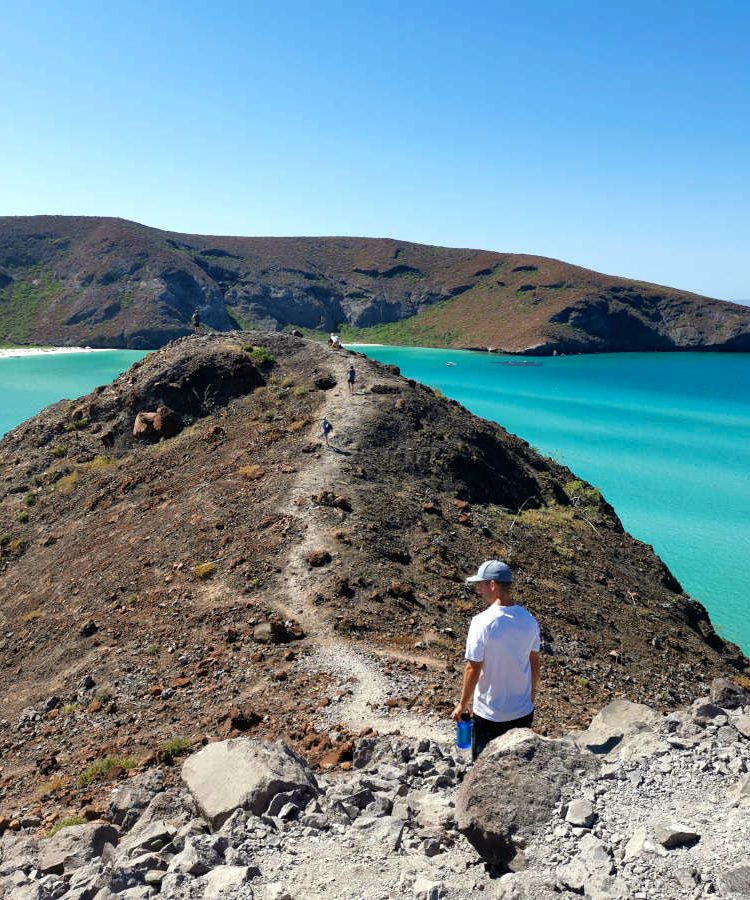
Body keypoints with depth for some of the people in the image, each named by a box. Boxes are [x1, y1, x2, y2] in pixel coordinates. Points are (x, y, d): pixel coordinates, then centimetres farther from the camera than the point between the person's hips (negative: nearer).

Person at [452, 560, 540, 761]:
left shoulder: (482, 622, -22)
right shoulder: (529, 619, -5)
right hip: (523, 711, 5)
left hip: (490, 713, -4)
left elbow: (473, 669, -17)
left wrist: (462, 704, -2)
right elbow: (534, 663, 6)